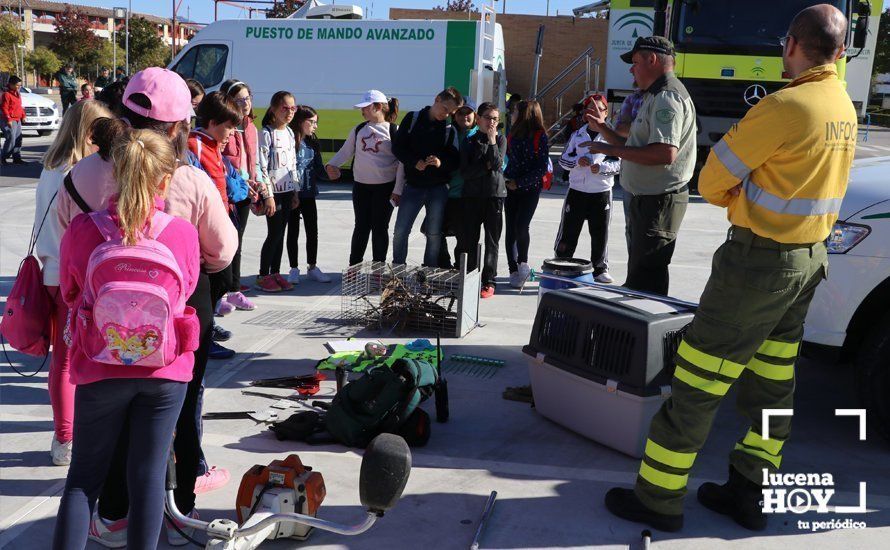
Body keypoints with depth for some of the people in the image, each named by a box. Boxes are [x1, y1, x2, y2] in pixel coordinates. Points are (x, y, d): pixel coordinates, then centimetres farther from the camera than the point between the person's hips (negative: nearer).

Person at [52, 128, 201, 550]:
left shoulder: (81, 231, -10)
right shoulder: (183, 233, -11)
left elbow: (70, 295, 6)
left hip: (101, 368, 0)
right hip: (166, 371, 0)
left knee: (85, 474, 15)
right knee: (149, 475, 11)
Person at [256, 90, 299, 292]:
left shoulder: (290, 133, 12)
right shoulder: (267, 133, -11)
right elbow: (262, 166, -14)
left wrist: (296, 190, 14)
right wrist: (268, 195, -17)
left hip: (288, 190, 7)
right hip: (274, 191, -7)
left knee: (281, 233, 10)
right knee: (274, 233, -4)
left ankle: (275, 273, 18)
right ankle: (263, 276, 6)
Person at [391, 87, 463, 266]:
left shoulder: (449, 129, 2)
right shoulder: (413, 118, 2)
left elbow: (456, 160, 0)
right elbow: (397, 146, -1)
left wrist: (441, 163, -20)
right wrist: (414, 162, -16)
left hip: (438, 188, 0)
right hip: (413, 185, 0)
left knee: (434, 234, 5)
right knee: (400, 231, 1)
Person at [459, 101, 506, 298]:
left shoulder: (501, 140, 8)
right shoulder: (469, 142, 7)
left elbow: (498, 165, -9)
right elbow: (465, 172, -4)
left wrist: (492, 141, -9)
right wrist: (487, 166, -9)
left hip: (494, 195, -1)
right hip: (471, 195, 1)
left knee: (492, 241, 2)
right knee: (468, 240, 2)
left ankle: (489, 282, 8)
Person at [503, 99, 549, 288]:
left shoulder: (540, 136, -7)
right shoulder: (513, 134, 9)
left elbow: (542, 168, -10)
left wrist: (519, 182, -14)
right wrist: (505, 178, 3)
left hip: (530, 188, -5)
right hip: (511, 188, 5)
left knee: (521, 226, -14)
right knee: (510, 229, 2)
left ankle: (523, 264, 9)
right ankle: (514, 271, 8)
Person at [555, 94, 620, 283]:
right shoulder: (577, 135, 10)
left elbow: (619, 163, -1)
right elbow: (563, 159, 11)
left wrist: (602, 167, -18)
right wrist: (577, 161, -9)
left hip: (601, 192, -1)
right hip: (576, 191, 2)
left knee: (600, 233, 6)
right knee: (568, 232, 4)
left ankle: (600, 269, 19)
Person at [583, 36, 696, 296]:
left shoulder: (667, 97, -16)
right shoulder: (657, 96, 19)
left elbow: (665, 153, -28)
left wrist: (612, 150, -21)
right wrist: (602, 128, 17)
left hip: (660, 202, -11)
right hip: (649, 199, 11)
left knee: (646, 277, -10)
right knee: (639, 273, 19)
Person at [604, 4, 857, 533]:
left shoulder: (784, 106, -20)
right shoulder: (845, 108, 7)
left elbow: (713, 181, -13)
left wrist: (739, 198, 7)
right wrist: (756, 197, 4)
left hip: (760, 258, -9)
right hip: (810, 257, 9)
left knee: (697, 381, -2)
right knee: (774, 379, 15)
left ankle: (658, 497, 7)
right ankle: (749, 493, 26)